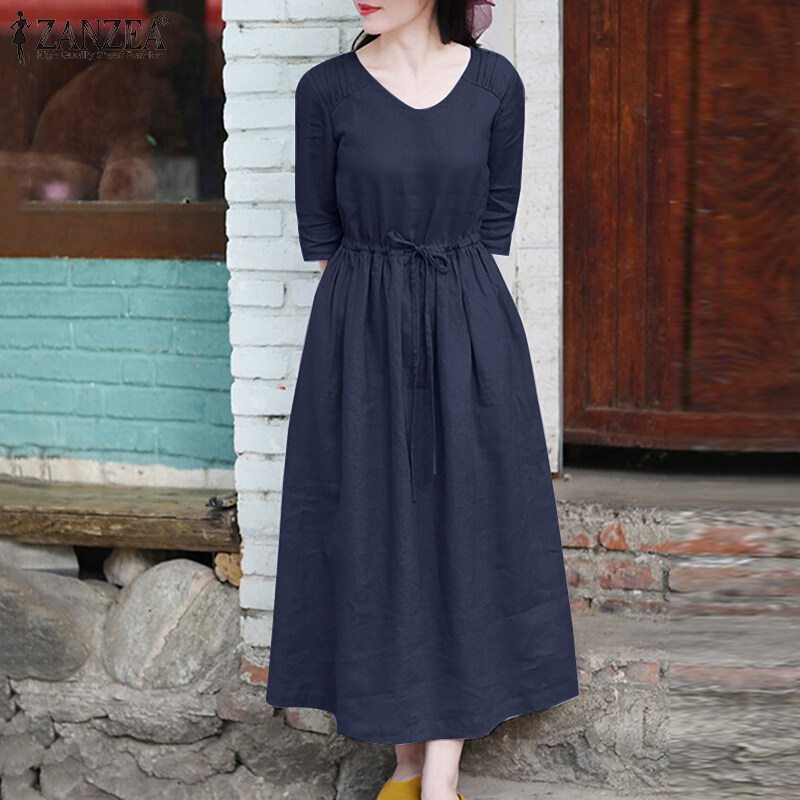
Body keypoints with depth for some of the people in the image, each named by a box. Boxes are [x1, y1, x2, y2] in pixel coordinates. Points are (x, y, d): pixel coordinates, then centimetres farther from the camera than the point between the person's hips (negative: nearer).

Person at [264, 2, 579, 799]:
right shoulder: (326, 90, -2)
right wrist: (369, 322, 1)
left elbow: (496, 213, 7)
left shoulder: (494, 83, 0)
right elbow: (318, 225, 5)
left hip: (469, 341, 0)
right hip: (361, 344, 0)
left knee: (464, 532, 0)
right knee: (376, 538, 5)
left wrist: (450, 313, 2)